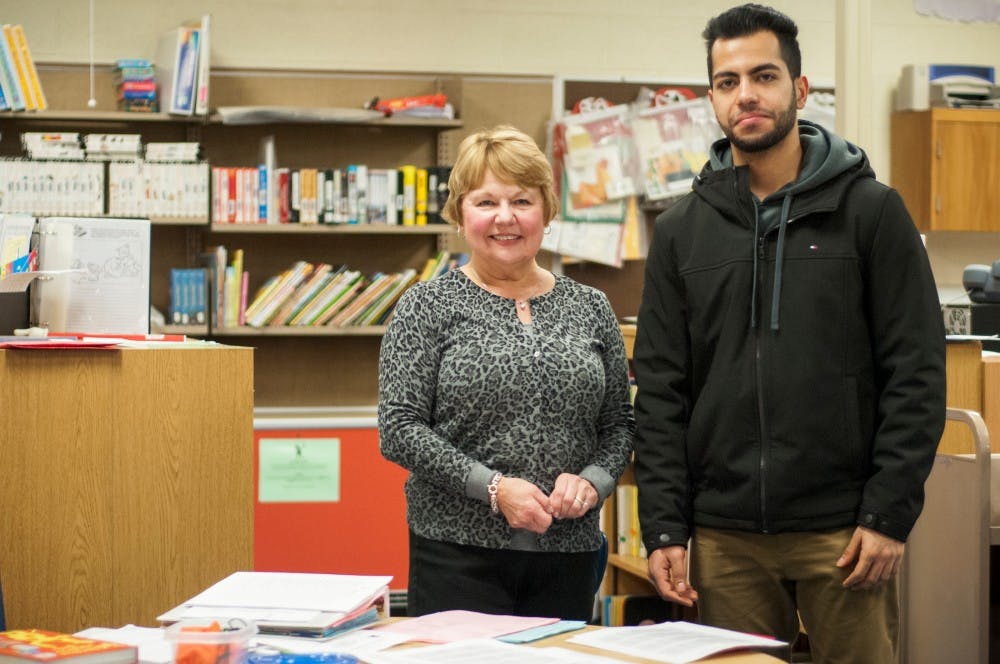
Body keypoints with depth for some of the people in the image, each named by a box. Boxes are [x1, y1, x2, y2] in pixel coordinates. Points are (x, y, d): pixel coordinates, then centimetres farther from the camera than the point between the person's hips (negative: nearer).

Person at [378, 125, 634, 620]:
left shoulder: (590, 309, 9)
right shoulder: (428, 307, 0)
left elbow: (620, 425, 14)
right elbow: (398, 430, -7)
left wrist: (592, 481, -7)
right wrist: (493, 487, -16)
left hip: (568, 552, 3)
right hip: (458, 553, -3)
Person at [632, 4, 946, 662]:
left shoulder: (872, 211, 1)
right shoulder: (682, 230, 8)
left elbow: (916, 374, -3)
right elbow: (660, 392, 7)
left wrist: (890, 515, -10)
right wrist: (663, 528, -1)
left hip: (842, 530, -2)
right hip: (724, 535, 2)